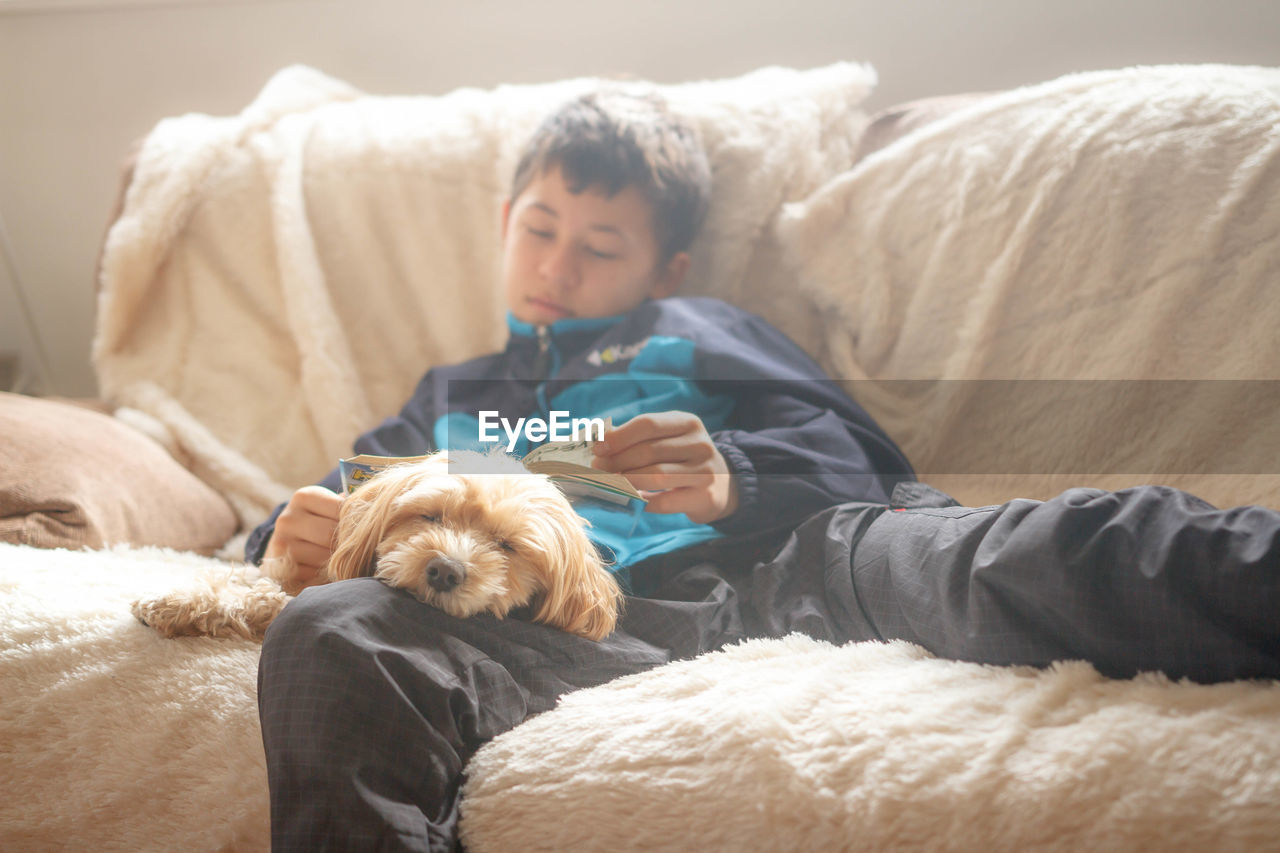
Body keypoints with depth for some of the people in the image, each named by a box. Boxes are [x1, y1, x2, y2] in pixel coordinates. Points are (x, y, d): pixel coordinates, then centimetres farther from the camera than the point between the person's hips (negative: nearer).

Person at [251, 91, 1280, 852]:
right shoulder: (451, 399, 38)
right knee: (330, 634, -31)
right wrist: (294, 538, 9)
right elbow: (333, 503, 35)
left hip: (746, 579, -1)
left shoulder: (694, 335, 29)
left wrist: (737, 484, -8)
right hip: (542, 622, 2)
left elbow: (854, 464, 16)